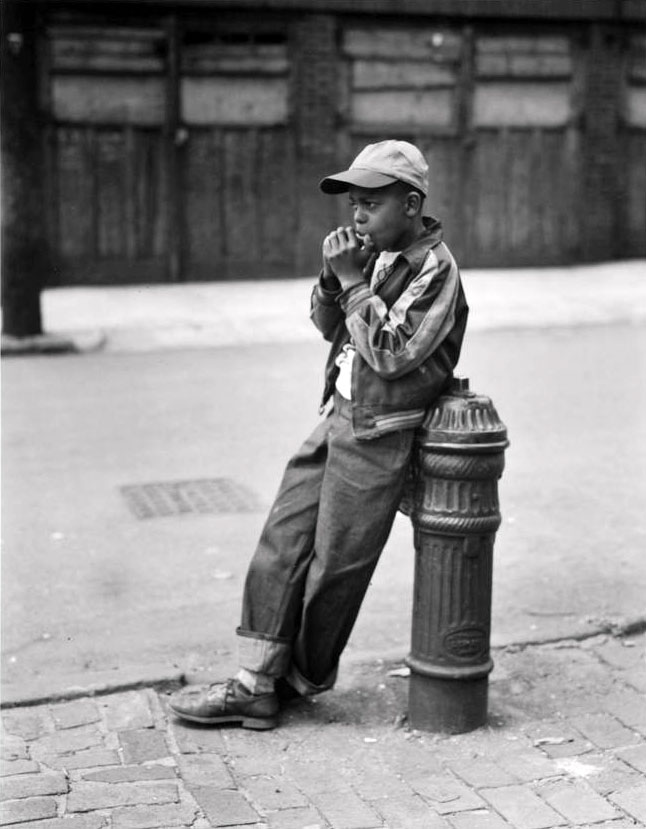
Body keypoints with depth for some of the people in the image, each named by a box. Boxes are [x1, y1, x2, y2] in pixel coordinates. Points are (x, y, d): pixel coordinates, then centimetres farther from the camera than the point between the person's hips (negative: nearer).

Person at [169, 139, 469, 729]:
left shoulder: (435, 268, -13)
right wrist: (332, 278, -3)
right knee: (282, 542, 5)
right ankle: (256, 685, 10)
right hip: (341, 417, 8)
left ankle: (305, 679, 23)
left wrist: (353, 281, -18)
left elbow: (391, 353, -21)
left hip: (379, 436, -8)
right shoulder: (376, 253, 10)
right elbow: (328, 326, 16)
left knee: (335, 566, 1)